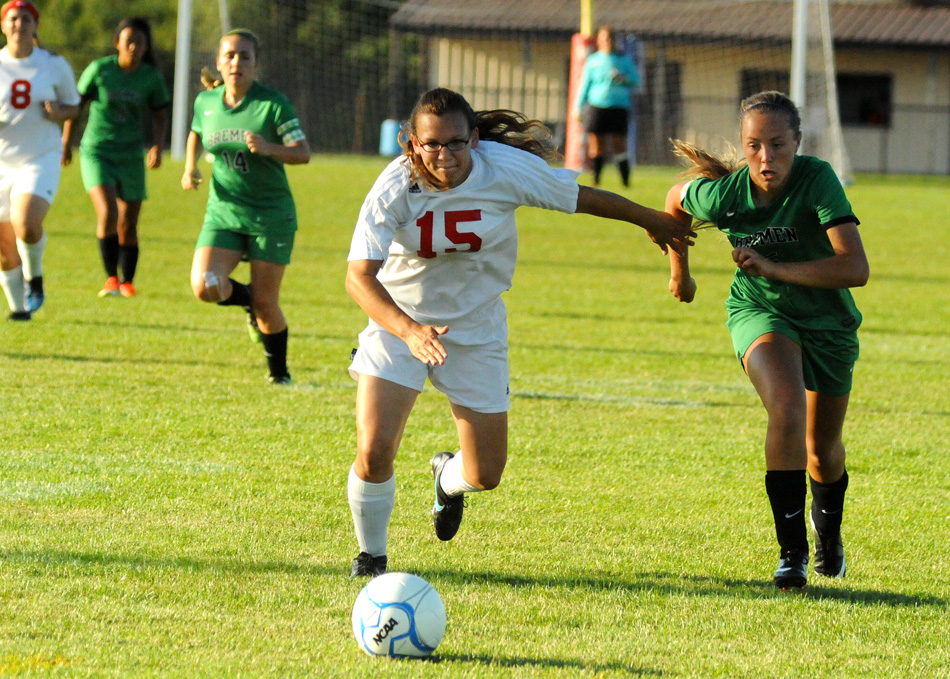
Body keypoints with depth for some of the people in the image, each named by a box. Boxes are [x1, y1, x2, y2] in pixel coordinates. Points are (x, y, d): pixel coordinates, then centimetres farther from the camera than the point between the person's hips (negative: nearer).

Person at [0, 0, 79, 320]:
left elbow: (73, 106, 12)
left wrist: (57, 112, -11)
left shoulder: (55, 66, 0)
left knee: (27, 226, -27)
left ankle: (34, 277, 3)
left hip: (41, 159, -2)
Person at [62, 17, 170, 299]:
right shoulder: (99, 69, -10)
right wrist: (66, 143, 6)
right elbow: (76, 105, 2)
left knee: (128, 226, 5)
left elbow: (159, 116, 8)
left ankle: (127, 281, 23)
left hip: (131, 156, 2)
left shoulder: (152, 77, -3)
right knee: (108, 213, -22)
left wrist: (157, 147, -8)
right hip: (96, 152, -2)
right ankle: (110, 278, -14)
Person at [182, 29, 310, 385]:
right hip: (223, 211, 3)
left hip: (271, 213, -3)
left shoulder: (272, 103, -12)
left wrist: (268, 148, -32)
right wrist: (190, 168, 7)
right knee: (205, 286, -18)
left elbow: (303, 152, -14)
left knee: (266, 302, -1)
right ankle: (247, 299, 17)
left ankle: (279, 371, 23)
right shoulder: (205, 101, 1)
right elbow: (196, 133, 24)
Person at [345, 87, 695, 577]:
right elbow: (359, 277, -30)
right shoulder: (395, 188, -24)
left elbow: (584, 198, -3)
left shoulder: (505, 170, -19)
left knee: (485, 475, 3)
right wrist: (409, 331, -47)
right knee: (374, 452, -18)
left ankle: (448, 478, 44)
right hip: (399, 323, -2)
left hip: (476, 329, 2)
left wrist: (655, 222, 12)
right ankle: (370, 555, 11)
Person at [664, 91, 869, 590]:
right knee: (787, 408, -30)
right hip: (759, 311, 0)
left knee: (822, 452, 15)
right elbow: (676, 199, 3)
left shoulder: (818, 181, -31)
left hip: (827, 322, 0)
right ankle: (791, 549, -20)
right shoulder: (722, 193, -23)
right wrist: (679, 269, 16)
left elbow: (856, 269, -38)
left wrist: (773, 267, -41)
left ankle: (828, 528, 51)